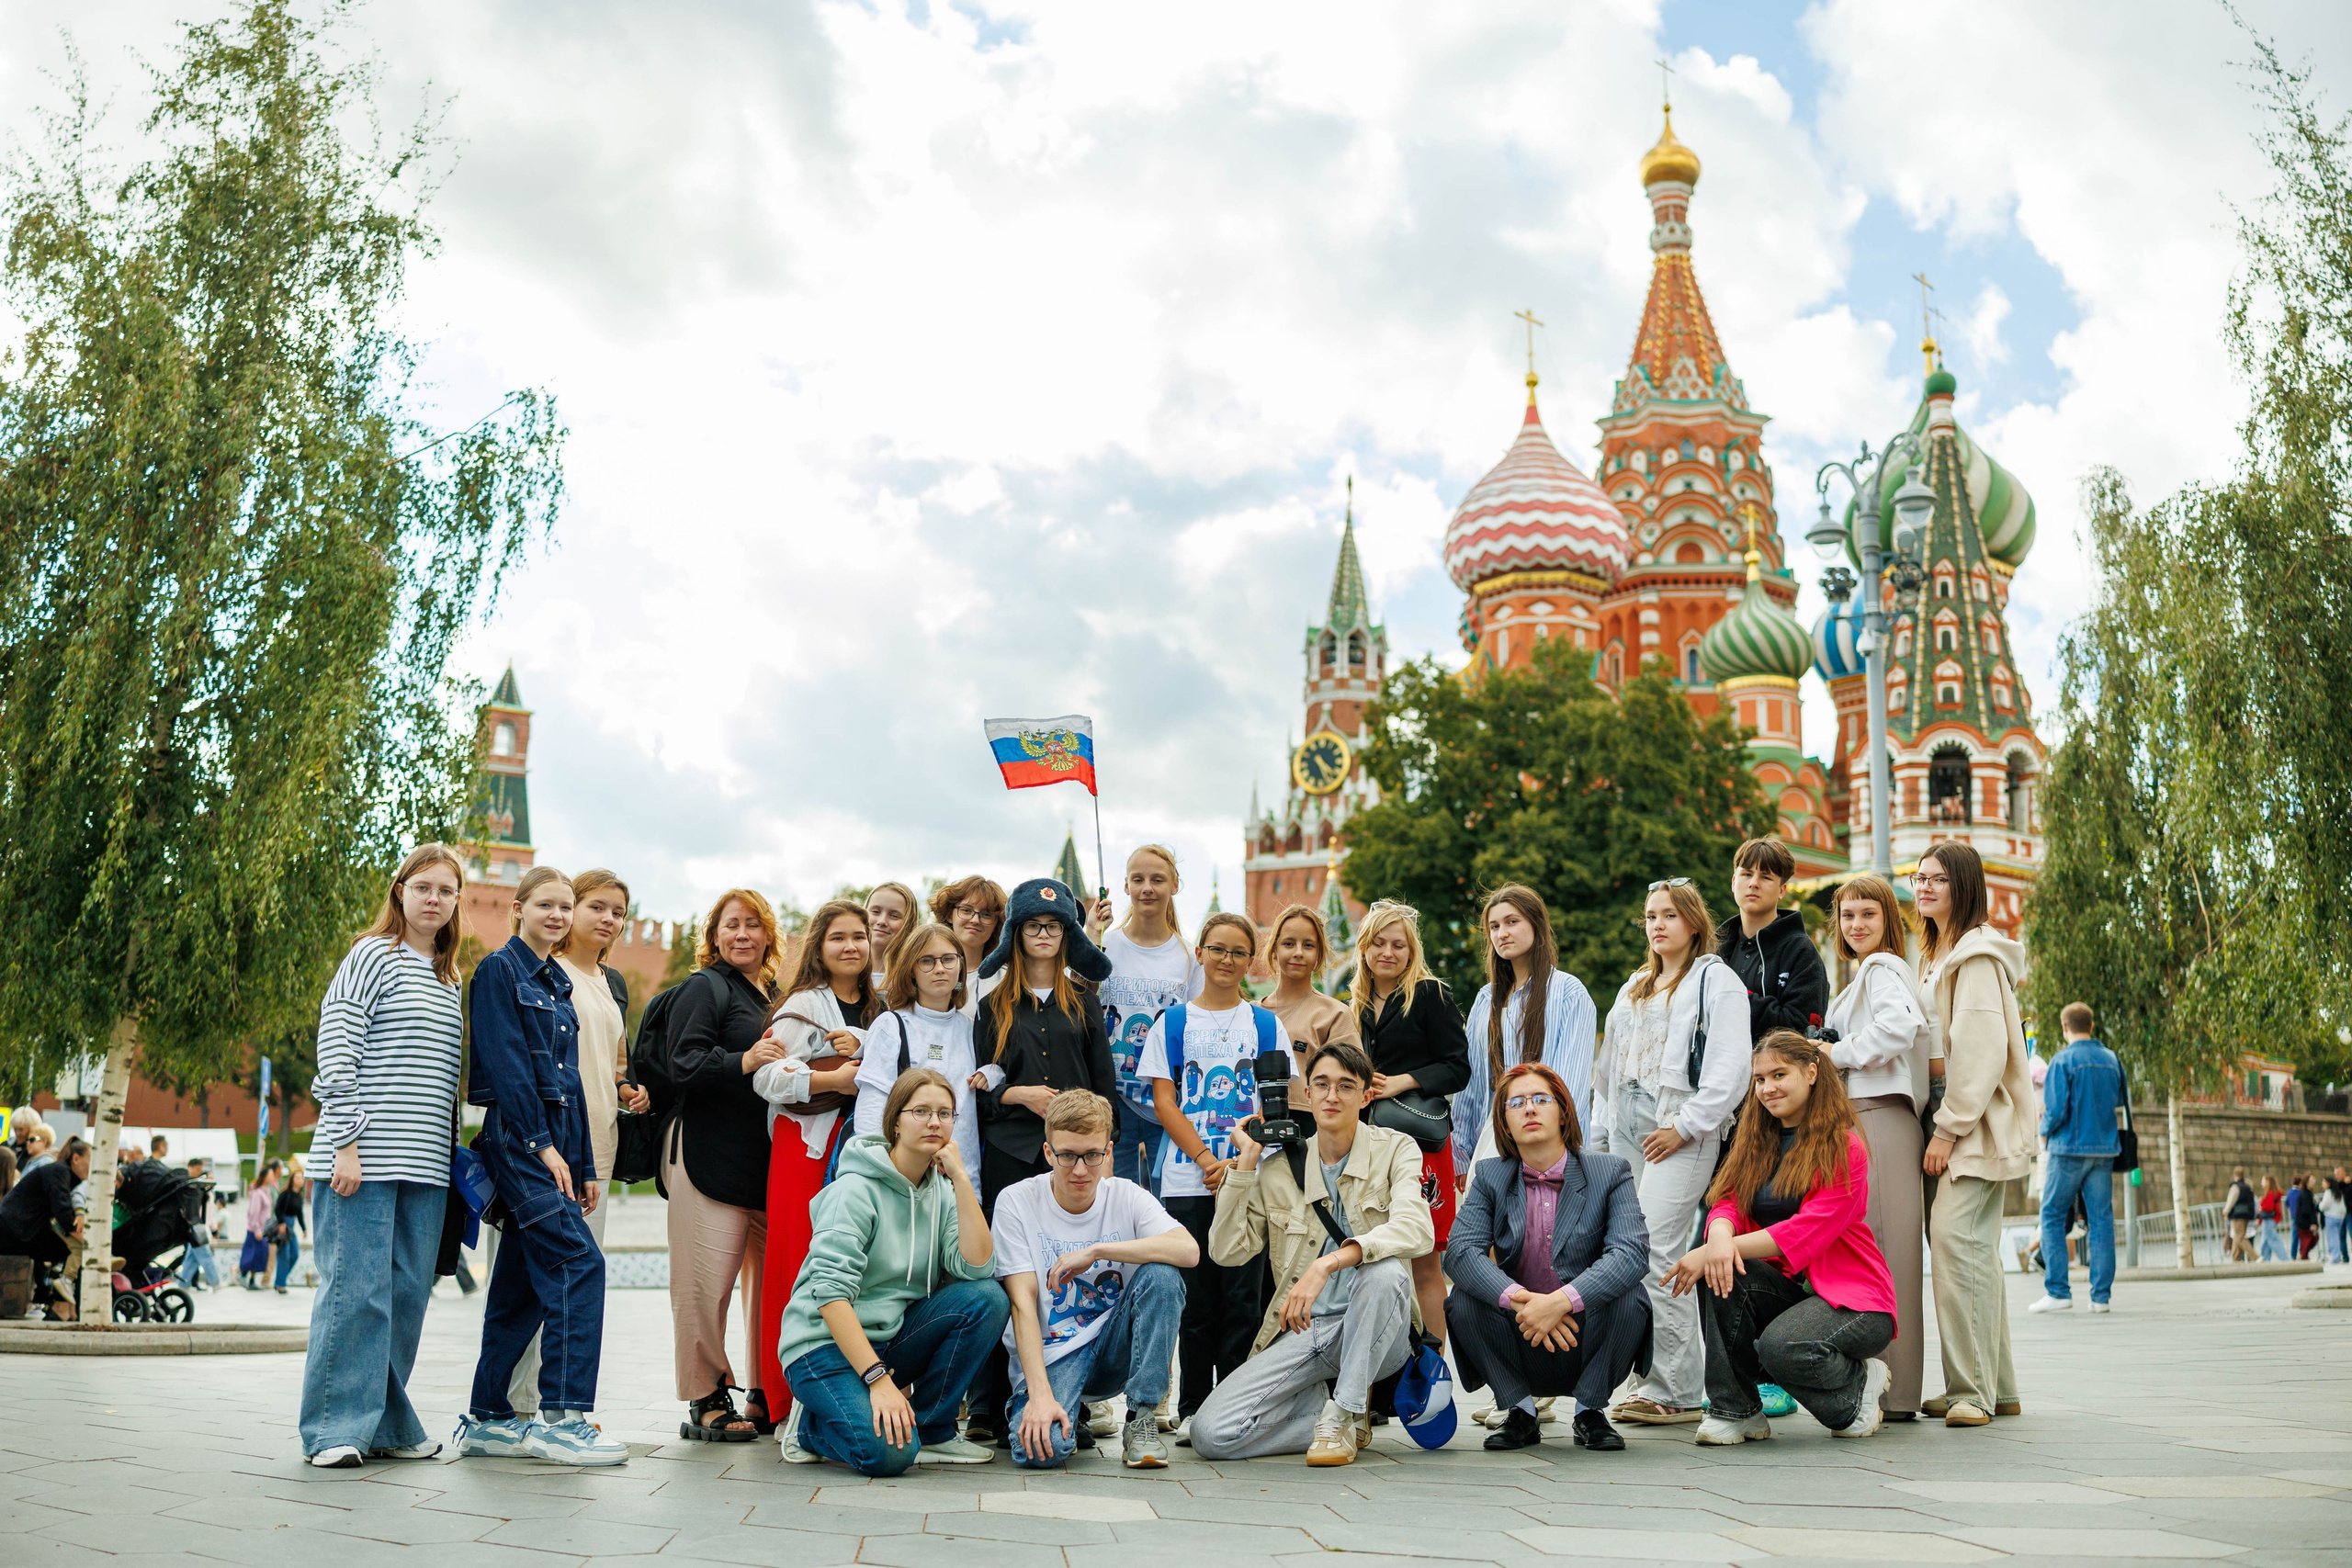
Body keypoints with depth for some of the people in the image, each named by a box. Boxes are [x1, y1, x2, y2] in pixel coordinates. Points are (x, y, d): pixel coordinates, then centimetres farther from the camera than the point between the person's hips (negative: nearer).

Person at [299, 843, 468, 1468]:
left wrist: (452, 1154, 15)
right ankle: (337, 1428, 2)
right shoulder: (373, 956, -2)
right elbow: (336, 1049, -9)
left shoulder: (450, 981, 19)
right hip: (364, 1158, -7)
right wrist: (346, 1142, -15)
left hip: (423, 1165, 7)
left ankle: (386, 1423, 16)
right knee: (357, 1289, -6)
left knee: (407, 1293, 8)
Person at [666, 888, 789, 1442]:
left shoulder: (775, 995, 22)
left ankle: (767, 1397, 15)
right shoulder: (704, 988, -1)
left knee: (775, 1277, 6)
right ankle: (706, 1402, 0)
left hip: (769, 1160, 7)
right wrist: (745, 1060, -27)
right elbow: (684, 1064, -13)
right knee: (708, 1281, -8)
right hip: (710, 1157, -7)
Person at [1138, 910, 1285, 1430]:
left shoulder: (1266, 1025, 10)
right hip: (1186, 1180, 0)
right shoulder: (1173, 1022, 9)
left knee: (1243, 1296, -1)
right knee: (1197, 1299, 2)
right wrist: (1208, 1162, -10)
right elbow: (1164, 1100, 2)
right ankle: (1192, 1411, 11)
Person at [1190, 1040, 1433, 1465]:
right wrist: (1246, 1161, -4)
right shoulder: (1278, 1169, 8)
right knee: (1211, 1433, -18)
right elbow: (1227, 1251, -1)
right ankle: (1337, 1403, 6)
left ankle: (1342, 1413, -18)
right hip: (1302, 1332, 2)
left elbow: (1416, 1229, -21)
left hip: (1376, 1330, -2)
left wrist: (1328, 1263, -33)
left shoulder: (1395, 1150, -1)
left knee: (1385, 1270, -37)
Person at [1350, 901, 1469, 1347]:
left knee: (1424, 1264, -4)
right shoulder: (1357, 1005, 16)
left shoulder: (1430, 996, -2)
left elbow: (1458, 1067, -6)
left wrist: (1402, 1082, -15)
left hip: (1419, 1138, -5)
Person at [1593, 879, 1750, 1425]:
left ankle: (1680, 1392, -9)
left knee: (1655, 1255, -15)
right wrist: (1604, 1132, 19)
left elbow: (1729, 1068, -10)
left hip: (1681, 1130, -7)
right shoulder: (1633, 988, 25)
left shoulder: (1716, 980, 1)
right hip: (1627, 1129, 7)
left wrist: (1684, 1127, -14)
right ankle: (1651, 1380, 10)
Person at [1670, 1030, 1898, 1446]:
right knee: (1719, 1274, -24)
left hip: (1851, 1295, -6)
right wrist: (1720, 1237, -28)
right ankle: (1734, 1410, -14)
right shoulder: (1756, 1142, 11)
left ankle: (1860, 1382, 0)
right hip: (1787, 1288, 6)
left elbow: (1807, 1232, -21)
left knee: (1781, 1345, -34)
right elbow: (1728, 1201, -1)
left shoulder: (1844, 1147, -10)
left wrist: (1708, 1254, -27)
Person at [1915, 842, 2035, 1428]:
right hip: (1953, 1121, 10)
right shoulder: (1935, 954, 20)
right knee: (1975, 1248, 8)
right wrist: (1942, 1124, 14)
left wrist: (1949, 1128, -19)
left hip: (1978, 1123, -10)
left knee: (1952, 1233, -18)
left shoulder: (1977, 954, -11)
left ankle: (1971, 1388, -15)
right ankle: (1996, 1387, 13)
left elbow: (1982, 1050, -18)